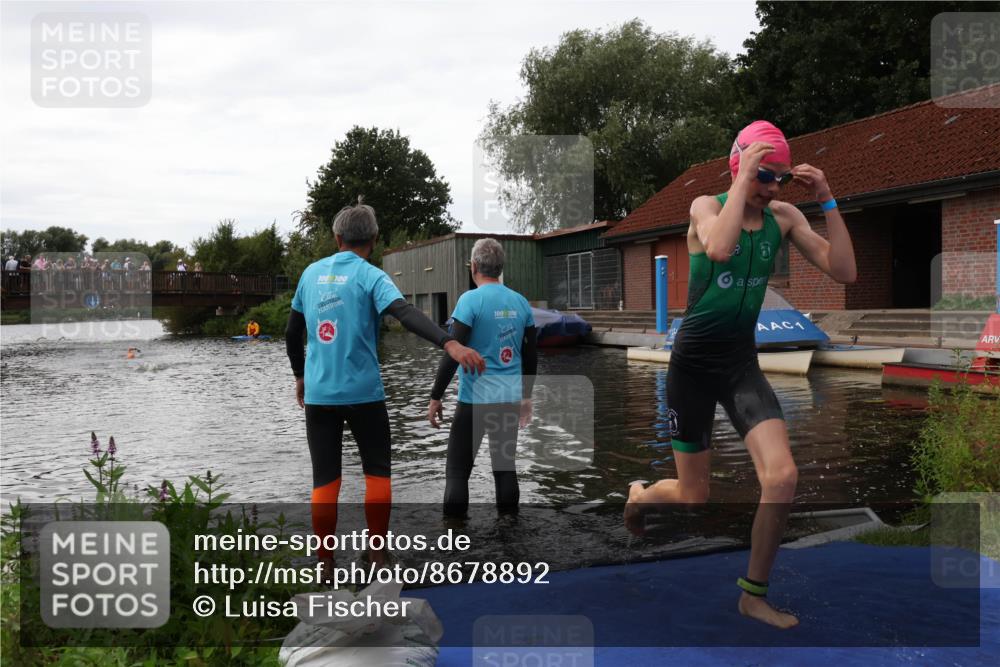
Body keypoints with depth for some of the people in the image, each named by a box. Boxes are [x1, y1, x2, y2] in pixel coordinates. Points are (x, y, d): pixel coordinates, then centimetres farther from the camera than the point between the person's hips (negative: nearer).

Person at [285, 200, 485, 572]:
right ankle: (377, 559, 12)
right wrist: (450, 344, -37)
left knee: (325, 480, 8)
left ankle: (325, 565, 12)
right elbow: (406, 314, -25)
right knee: (377, 472, 11)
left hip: (318, 392, 4)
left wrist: (300, 376, 28)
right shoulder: (370, 276, -6)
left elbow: (292, 333, 15)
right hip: (363, 392, -3)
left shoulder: (311, 273, 8)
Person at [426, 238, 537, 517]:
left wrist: (435, 397, -7)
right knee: (505, 466, 14)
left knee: (457, 471, 2)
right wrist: (526, 396, 22)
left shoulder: (471, 299, -10)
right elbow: (530, 356, 12)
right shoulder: (520, 302, 7)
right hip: (510, 400, 6)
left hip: (475, 400, -5)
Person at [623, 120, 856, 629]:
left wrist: (827, 201, -12)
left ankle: (754, 595, 7)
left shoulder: (784, 217, 2)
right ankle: (640, 495, 42)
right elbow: (719, 248, -34)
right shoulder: (706, 206, -10)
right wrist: (744, 180, -26)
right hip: (693, 362, -3)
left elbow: (844, 272, -7)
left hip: (742, 362, 4)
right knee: (694, 497, 5)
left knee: (782, 478, -15)